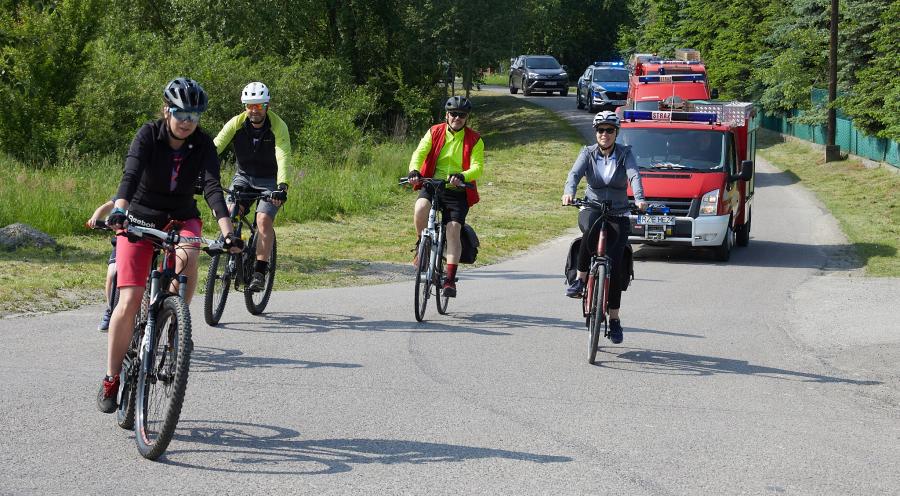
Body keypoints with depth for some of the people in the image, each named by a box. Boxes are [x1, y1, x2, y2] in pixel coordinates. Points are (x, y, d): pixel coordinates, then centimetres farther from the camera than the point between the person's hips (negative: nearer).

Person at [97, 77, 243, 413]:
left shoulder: (203, 144, -12)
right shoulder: (149, 135, -17)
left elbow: (212, 187, -24)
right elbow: (131, 175, -31)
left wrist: (228, 233, -39)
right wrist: (119, 210, -50)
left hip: (181, 218, 1)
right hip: (140, 218, -1)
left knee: (187, 257, -35)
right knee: (129, 303, -12)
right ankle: (111, 379, 1)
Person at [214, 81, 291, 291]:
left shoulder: (278, 127, -20)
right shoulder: (236, 123, -13)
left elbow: (283, 158, -31)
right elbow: (215, 147, -22)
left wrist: (282, 186, -47)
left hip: (269, 180, -3)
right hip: (243, 177, 3)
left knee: (263, 220, -22)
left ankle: (260, 272, -14)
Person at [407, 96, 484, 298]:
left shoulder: (474, 140, 0)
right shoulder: (434, 133, 4)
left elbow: (477, 167, -11)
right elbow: (419, 153, -9)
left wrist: (462, 176, -33)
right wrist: (414, 171, -31)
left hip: (458, 191, -1)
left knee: (453, 229, -14)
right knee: (420, 208, -30)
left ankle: (450, 279, -10)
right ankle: (422, 244, -1)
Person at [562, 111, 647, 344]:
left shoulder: (625, 154, -1)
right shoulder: (588, 154, 1)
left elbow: (634, 175, -19)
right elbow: (575, 173, -17)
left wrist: (639, 199, -39)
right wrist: (569, 192, -40)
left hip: (618, 215, 0)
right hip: (591, 210, 0)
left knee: (614, 265, -13)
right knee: (592, 228, -39)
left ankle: (614, 319, -2)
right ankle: (580, 279, -24)